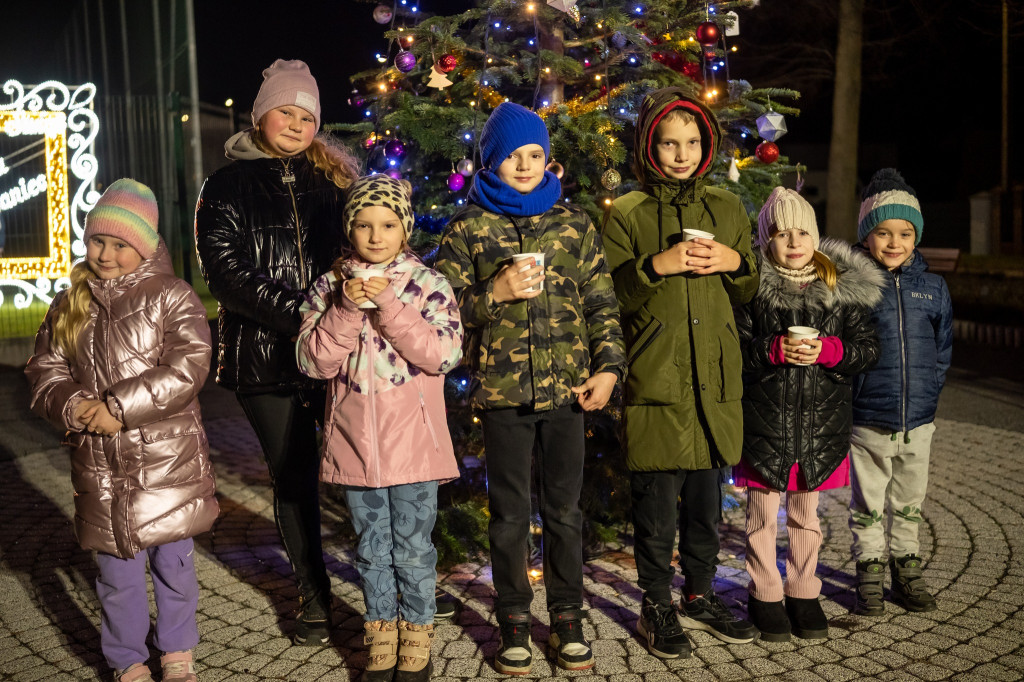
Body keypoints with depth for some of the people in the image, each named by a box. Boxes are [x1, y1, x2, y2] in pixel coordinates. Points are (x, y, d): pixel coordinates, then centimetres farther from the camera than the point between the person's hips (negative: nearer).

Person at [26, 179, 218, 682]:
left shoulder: (172, 297, -6)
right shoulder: (69, 306, 9)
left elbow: (187, 368, -16)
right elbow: (44, 370, 8)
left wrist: (119, 407, -20)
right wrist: (71, 405, -14)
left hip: (167, 462, -3)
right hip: (99, 466, 3)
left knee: (172, 560, 11)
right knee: (116, 569, 11)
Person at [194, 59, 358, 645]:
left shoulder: (335, 180, 11)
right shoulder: (227, 188, 5)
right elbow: (228, 273, -7)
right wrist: (301, 315, -18)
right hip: (266, 356, -1)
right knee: (295, 477, 10)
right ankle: (314, 594, 26)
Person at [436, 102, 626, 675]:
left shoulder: (574, 224, 8)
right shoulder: (468, 228, 3)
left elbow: (601, 302, 8)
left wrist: (608, 367, -2)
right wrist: (496, 294, -15)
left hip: (568, 389, 1)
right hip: (502, 391, -1)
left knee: (565, 509, 10)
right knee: (510, 513, 8)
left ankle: (568, 618, 25)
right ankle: (515, 621, 23)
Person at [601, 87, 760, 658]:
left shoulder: (728, 209, 13)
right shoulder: (626, 214, 1)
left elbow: (749, 295, 17)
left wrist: (736, 263, -3)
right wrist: (655, 265, -18)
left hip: (715, 378, 4)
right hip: (655, 380, -4)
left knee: (707, 498, 13)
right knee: (657, 502, 1)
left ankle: (700, 595, 31)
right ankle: (656, 607, 18)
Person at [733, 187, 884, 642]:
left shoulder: (841, 285, 3)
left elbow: (867, 347, 2)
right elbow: (733, 348, -6)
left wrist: (827, 350, -15)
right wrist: (773, 350, -22)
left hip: (821, 421, 2)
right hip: (764, 420, -2)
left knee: (806, 514, 15)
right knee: (763, 513, 8)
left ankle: (804, 592, 31)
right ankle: (765, 594, 24)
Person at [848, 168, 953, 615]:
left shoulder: (933, 287, 3)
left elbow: (943, 348, 10)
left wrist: (929, 391, 2)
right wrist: (852, 395, -8)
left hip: (919, 419, 3)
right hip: (868, 421, -3)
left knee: (909, 502, 17)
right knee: (868, 504, 9)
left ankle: (906, 569, 33)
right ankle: (870, 571, 24)